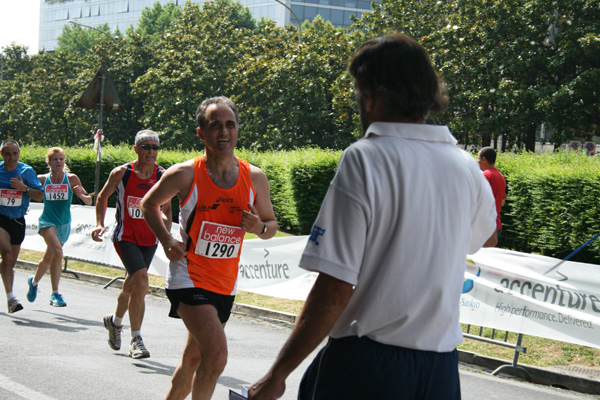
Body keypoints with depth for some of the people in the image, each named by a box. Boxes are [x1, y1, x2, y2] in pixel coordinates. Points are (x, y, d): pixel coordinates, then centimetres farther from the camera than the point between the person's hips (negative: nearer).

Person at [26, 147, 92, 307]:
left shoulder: (72, 179, -4)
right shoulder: (42, 179, -2)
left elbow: (89, 201, -4)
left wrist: (81, 195, -23)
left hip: (64, 224, 3)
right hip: (47, 221, -3)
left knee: (48, 258, 14)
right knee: (57, 251, -25)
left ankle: (34, 281, 40)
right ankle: (55, 294, -14)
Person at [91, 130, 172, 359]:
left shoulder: (163, 176, -1)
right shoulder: (121, 173, -8)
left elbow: (166, 207, 11)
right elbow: (103, 197, 7)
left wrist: (166, 229, -5)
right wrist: (99, 224, -5)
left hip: (149, 239, 4)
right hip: (125, 236, -4)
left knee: (131, 286, 16)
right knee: (141, 282, -20)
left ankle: (115, 321, 46)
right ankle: (136, 340, -12)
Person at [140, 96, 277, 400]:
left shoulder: (255, 178, -1)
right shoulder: (184, 174, -11)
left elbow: (271, 224, 12)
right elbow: (149, 204, 6)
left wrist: (259, 227, -11)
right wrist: (166, 240, -8)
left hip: (225, 283, 5)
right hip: (188, 277, -5)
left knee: (194, 358, 18)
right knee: (216, 355, -22)